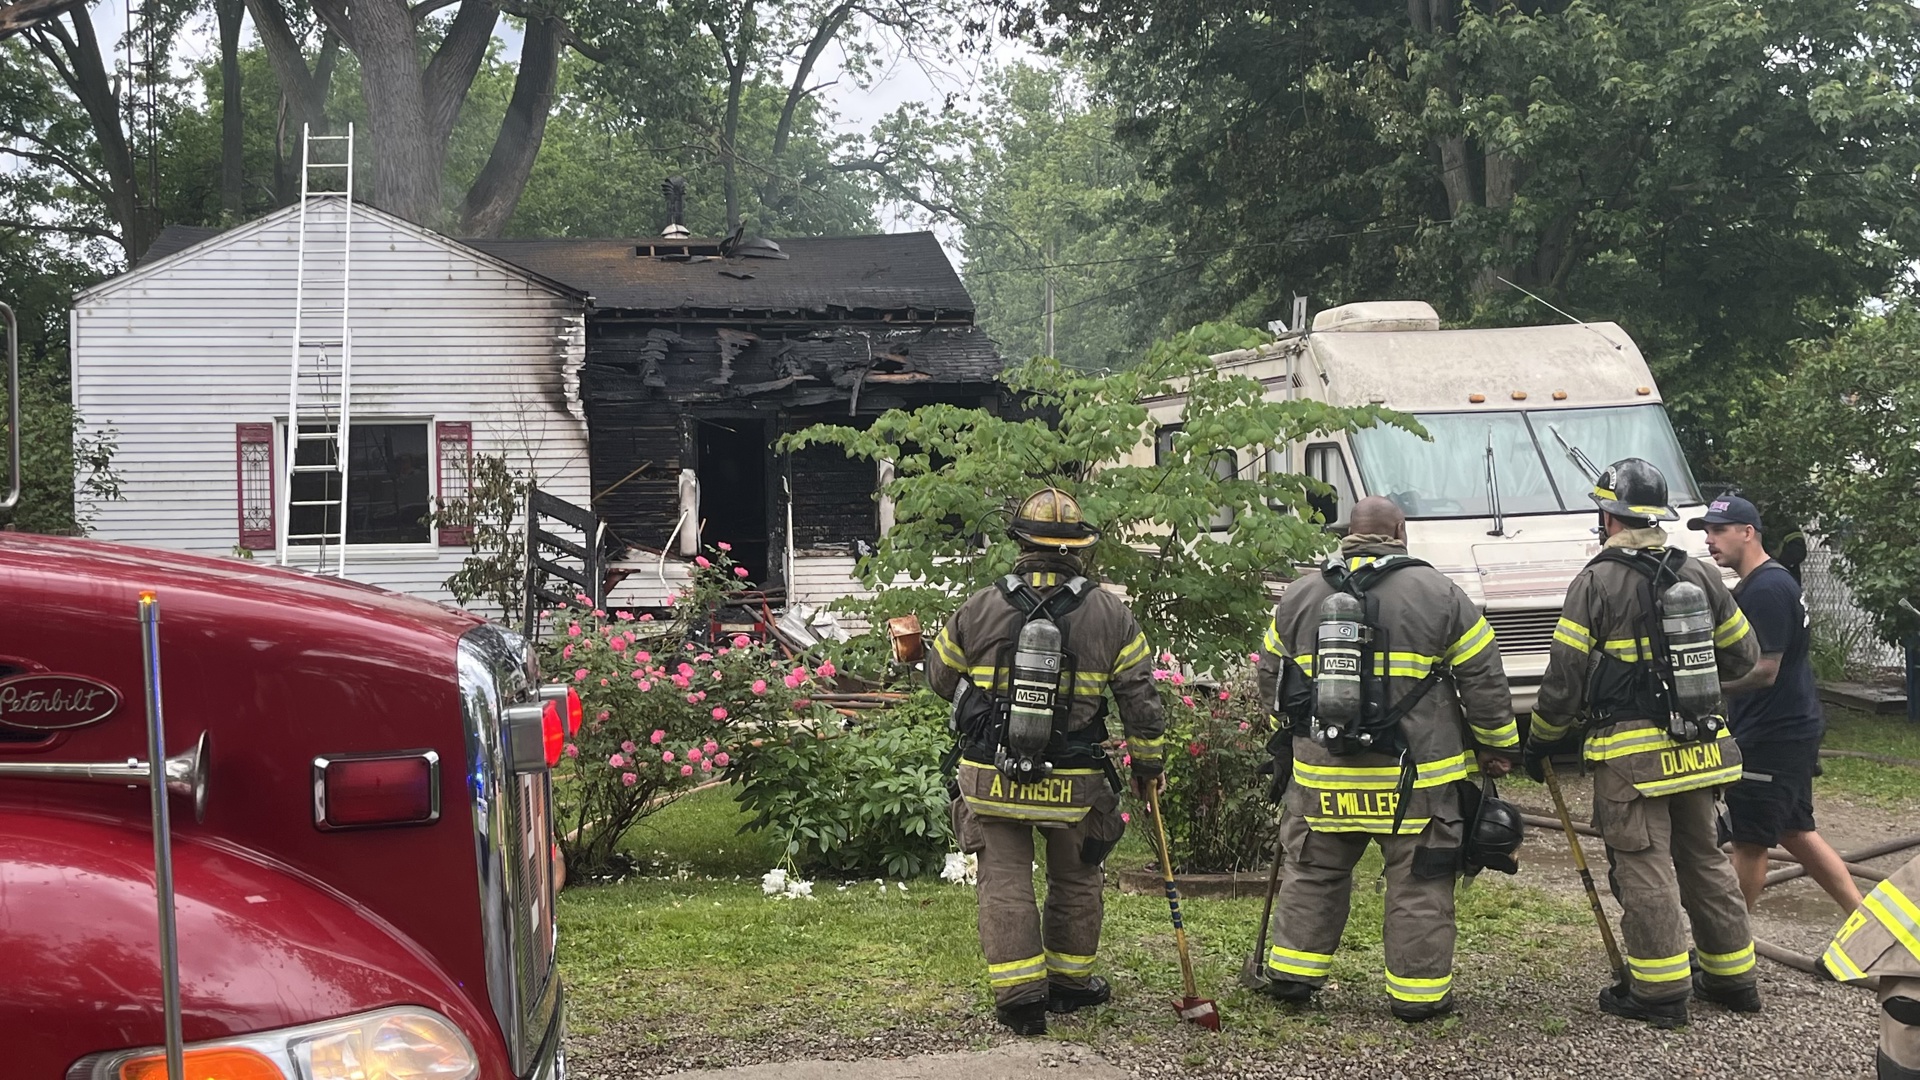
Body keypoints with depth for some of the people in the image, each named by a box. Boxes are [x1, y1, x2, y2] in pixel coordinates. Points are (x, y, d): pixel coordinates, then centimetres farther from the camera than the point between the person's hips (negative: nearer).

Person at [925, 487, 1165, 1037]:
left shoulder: (979, 609, -4)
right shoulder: (1109, 612, -3)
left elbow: (940, 677, 11)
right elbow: (1141, 698, 1)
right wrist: (1147, 762, 14)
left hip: (991, 779, -1)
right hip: (1075, 784, 1)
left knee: (1005, 884, 6)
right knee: (1075, 882, 18)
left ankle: (1019, 994, 2)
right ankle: (1069, 982, 30)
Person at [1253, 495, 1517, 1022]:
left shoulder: (1298, 597, 6)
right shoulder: (1438, 593, -4)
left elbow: (1270, 678, 16)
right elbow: (1483, 680, -1)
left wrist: (1295, 733, 32)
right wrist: (1499, 746, 12)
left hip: (1322, 776, 3)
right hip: (1417, 778, -3)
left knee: (1311, 874, 17)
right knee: (1419, 886, 6)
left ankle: (1290, 973, 21)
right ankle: (1418, 992, 11)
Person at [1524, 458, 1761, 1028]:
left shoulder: (1597, 584, -11)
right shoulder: (1699, 576, 6)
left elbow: (1564, 677, -10)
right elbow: (1742, 656, 15)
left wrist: (1540, 741, 3)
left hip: (1631, 756, -6)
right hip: (1698, 746, 6)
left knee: (1645, 869, -1)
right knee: (1704, 859, 17)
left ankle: (1661, 991, 1)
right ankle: (1733, 978, 25)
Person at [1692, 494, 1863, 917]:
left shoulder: (1767, 589, -19)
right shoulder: (1754, 584, 14)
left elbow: (1764, 671, -23)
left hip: (1772, 739, -11)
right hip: (1793, 731, 11)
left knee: (1748, 842, -1)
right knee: (1795, 833, 16)